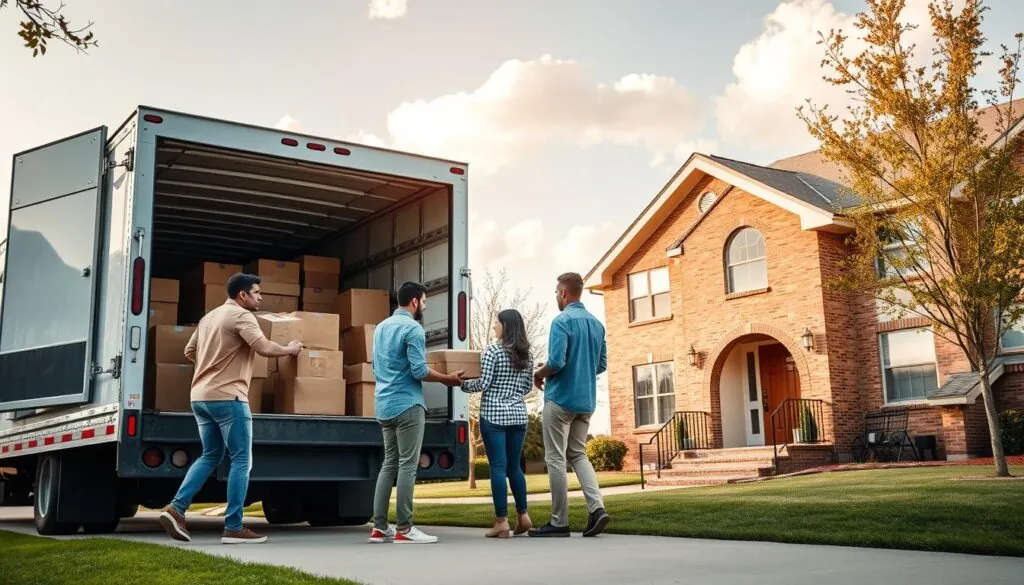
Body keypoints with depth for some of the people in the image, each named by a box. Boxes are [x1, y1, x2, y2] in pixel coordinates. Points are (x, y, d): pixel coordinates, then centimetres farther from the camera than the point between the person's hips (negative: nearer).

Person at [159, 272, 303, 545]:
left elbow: (189, 351, 26)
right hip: (227, 397, -9)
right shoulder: (241, 316, -9)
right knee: (241, 461, -2)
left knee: (210, 456, 19)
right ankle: (233, 528, -2)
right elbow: (264, 348, -20)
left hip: (200, 396, 9)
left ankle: (176, 508, 7)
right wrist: (290, 349, -3)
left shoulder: (210, 316, 19)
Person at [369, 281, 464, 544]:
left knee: (389, 464, 12)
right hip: (407, 404, -9)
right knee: (407, 465, -5)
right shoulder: (413, 328, -11)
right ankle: (404, 529, -4)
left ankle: (380, 527, 12)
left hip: (384, 404, 9)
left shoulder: (381, 327, 16)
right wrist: (447, 379, -4)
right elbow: (419, 371, -17)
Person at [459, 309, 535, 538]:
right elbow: (527, 387, 15)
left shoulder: (492, 350, -8)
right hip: (518, 414, 6)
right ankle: (523, 515, 17)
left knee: (498, 467, -3)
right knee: (514, 466, 16)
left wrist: (462, 384, 5)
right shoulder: (526, 354, 10)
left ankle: (502, 522, -2)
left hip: (493, 415, -6)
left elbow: (483, 384, -11)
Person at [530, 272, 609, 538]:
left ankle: (559, 522, 4)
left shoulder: (562, 321, -13)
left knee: (556, 458, 1)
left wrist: (539, 374, -1)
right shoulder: (596, 323, 10)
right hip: (586, 400, 7)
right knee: (578, 455, 16)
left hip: (561, 399, -7)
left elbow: (556, 362, -21)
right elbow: (602, 364, 13)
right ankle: (597, 508, -1)